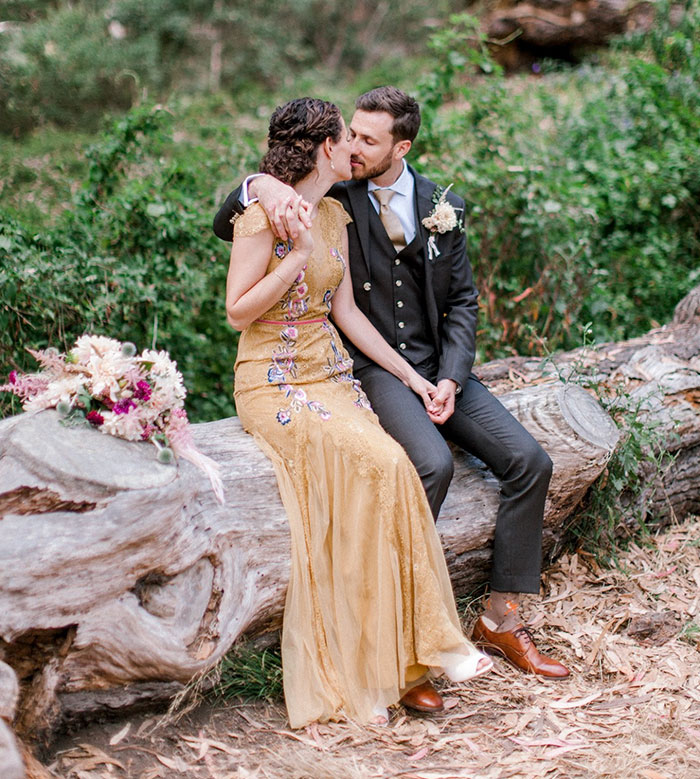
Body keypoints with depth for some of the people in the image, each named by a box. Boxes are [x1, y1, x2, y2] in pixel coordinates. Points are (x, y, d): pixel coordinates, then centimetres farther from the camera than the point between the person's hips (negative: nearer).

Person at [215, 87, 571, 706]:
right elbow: (227, 227, -5)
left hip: (438, 364, 5)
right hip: (372, 369, -5)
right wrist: (262, 185, -28)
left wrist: (451, 378, -5)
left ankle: (501, 617, 4)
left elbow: (462, 301, 10)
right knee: (433, 463, -32)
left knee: (530, 461, -9)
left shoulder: (443, 206, 9)